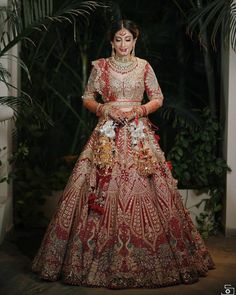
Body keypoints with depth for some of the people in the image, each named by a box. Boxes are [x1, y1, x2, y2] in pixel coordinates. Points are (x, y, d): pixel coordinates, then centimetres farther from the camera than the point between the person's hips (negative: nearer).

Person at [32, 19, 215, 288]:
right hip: (108, 134, 0)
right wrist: (104, 108, -7)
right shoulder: (100, 67, 7)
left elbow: (158, 98, 11)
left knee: (143, 189, -4)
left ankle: (143, 260, 8)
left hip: (139, 134, 1)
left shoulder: (144, 67, 9)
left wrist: (141, 109, -7)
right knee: (104, 192, -6)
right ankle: (103, 260, 5)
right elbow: (87, 98, 11)